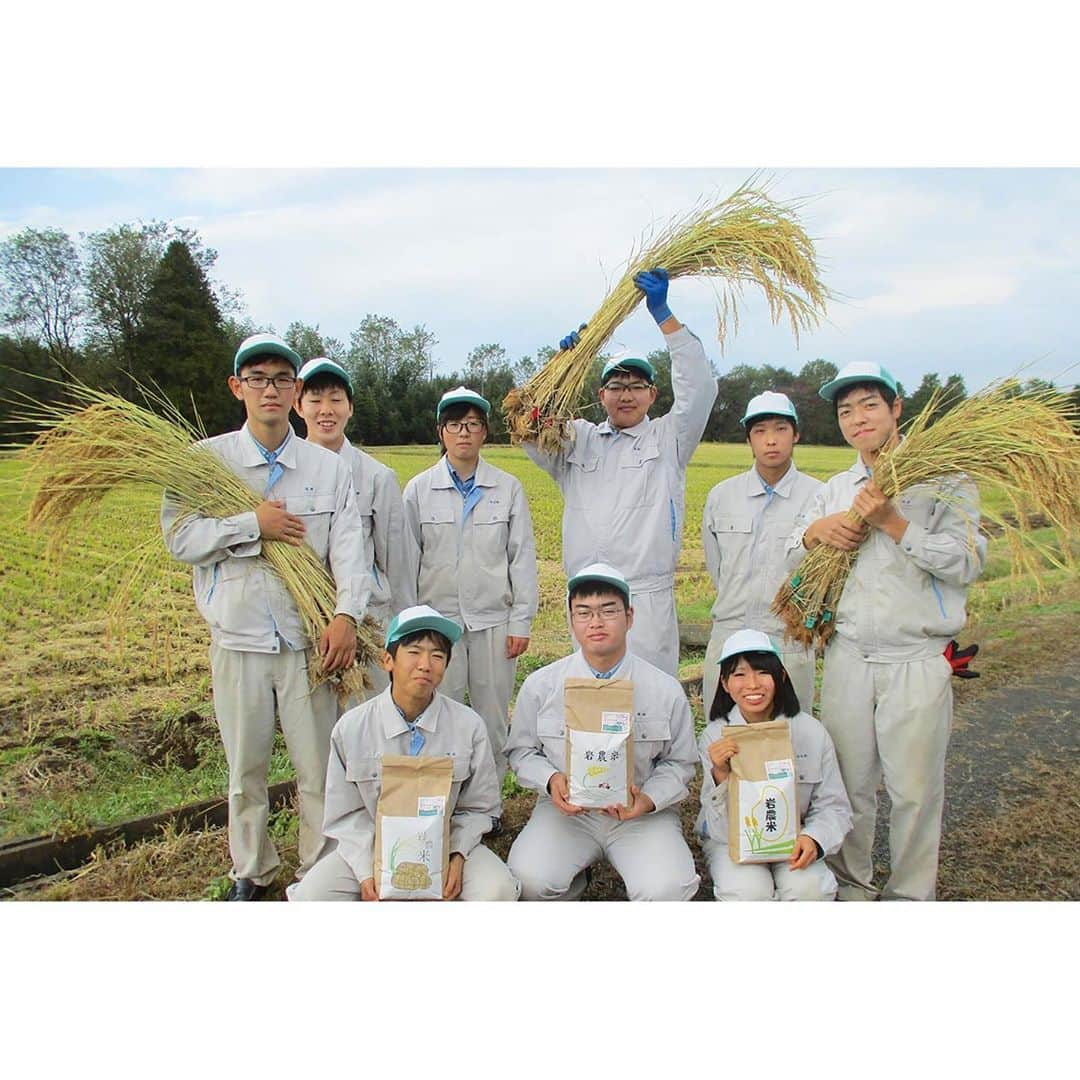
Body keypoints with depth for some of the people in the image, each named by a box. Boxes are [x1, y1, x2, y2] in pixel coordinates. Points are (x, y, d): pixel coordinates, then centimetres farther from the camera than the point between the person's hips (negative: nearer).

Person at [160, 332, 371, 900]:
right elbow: (179, 537, -6)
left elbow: (348, 548, -6)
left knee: (318, 764, 7)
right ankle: (250, 872, 33)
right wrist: (252, 524, -15)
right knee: (245, 767, 14)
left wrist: (346, 614, -18)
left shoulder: (328, 467, 2)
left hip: (309, 639, 0)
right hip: (238, 639, 0)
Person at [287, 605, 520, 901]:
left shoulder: (469, 726, -8)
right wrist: (367, 871, -16)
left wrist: (456, 856, -16)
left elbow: (478, 807, 0)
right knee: (310, 897, -24)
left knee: (498, 891, -27)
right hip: (369, 847, 1)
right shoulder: (351, 728, -7)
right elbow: (346, 814, -2)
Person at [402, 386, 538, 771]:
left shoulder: (509, 488, 2)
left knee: (493, 721, 8)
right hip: (437, 620, 0)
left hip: (494, 621, 0)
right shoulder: (418, 489, 2)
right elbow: (408, 560, 5)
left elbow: (522, 558, 3)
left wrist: (521, 622, 0)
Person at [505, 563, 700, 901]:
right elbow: (522, 751, 9)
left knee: (666, 890, -28)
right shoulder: (539, 686, -2)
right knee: (530, 879, -26)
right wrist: (551, 780, -13)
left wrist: (649, 799, -13)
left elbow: (679, 763, 7)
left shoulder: (666, 690, -3)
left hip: (641, 814, 0)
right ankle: (573, 877, 10)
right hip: (567, 810, 1)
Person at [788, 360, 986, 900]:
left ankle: (910, 897, 23)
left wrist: (894, 524, -18)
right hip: (848, 656, 4)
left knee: (915, 789, 5)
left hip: (917, 660, -4)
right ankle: (851, 886, 29)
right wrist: (815, 531, -4)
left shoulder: (941, 479, -1)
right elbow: (791, 557, 16)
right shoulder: (835, 489, 13)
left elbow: (968, 561, -12)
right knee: (848, 782, 11)